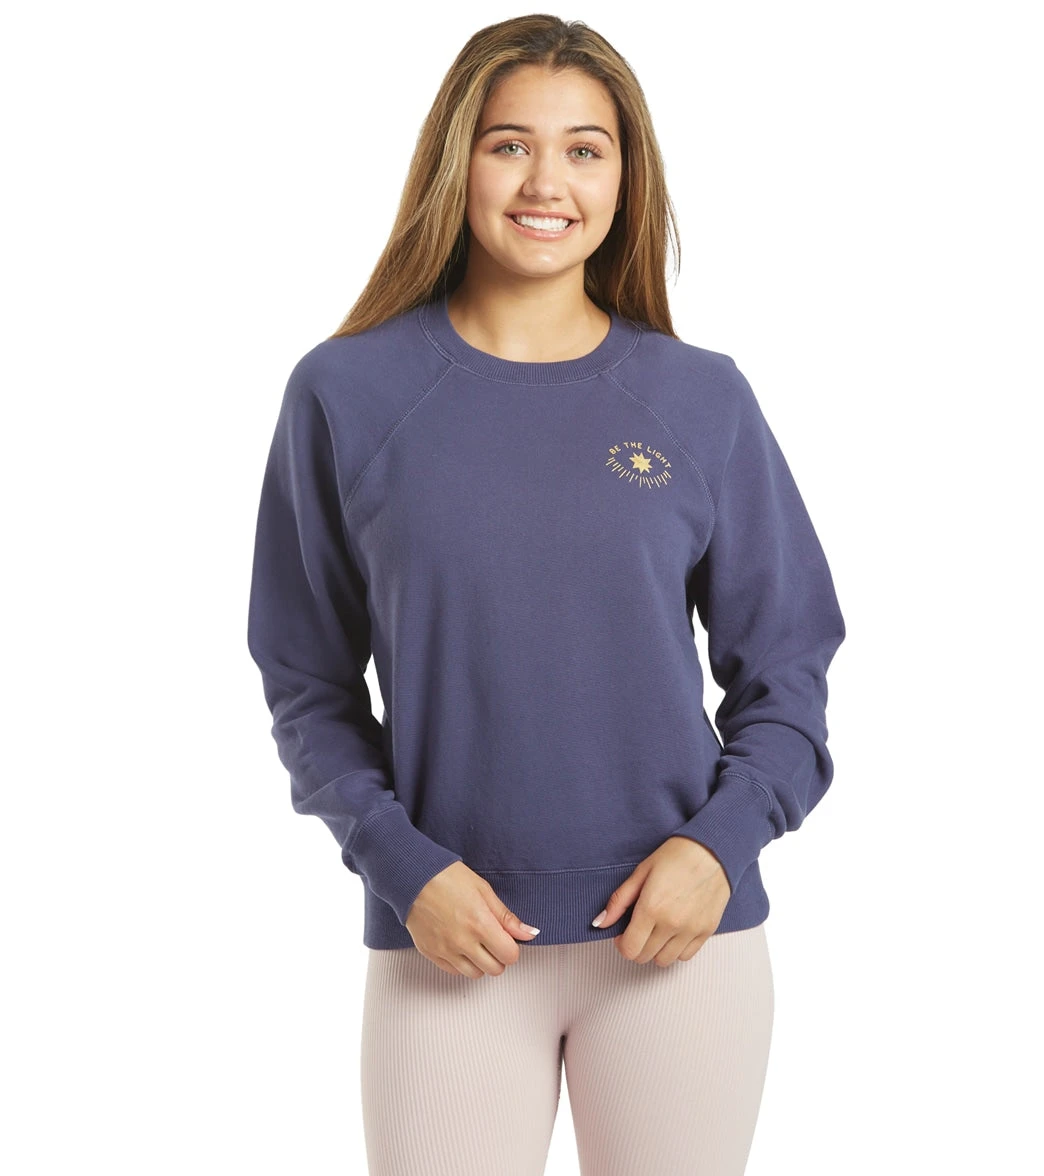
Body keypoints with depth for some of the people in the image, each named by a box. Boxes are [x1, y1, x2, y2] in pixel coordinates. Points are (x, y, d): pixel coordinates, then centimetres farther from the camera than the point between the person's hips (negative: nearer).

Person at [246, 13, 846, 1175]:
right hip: (446, 942, -1)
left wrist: (719, 841, -9)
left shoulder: (703, 401, 1)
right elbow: (309, 683, 3)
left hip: (680, 934, 1)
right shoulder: (346, 393, -1)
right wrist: (400, 864, -9)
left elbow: (784, 673, 6)